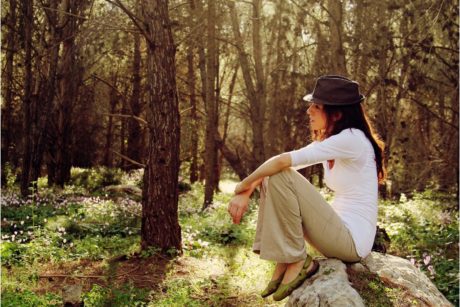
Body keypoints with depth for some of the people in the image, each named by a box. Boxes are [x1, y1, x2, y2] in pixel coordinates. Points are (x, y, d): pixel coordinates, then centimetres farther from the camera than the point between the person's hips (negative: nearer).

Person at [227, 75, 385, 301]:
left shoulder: (352, 138, -18)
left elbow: (284, 161, -23)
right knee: (271, 177, 3)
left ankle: (298, 263, -10)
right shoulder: (326, 140, 10)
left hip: (353, 240, -9)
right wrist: (246, 192, -11)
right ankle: (283, 264, 1)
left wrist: (243, 185, -10)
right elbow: (277, 164, 5)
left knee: (280, 176, -20)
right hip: (337, 231, 9)